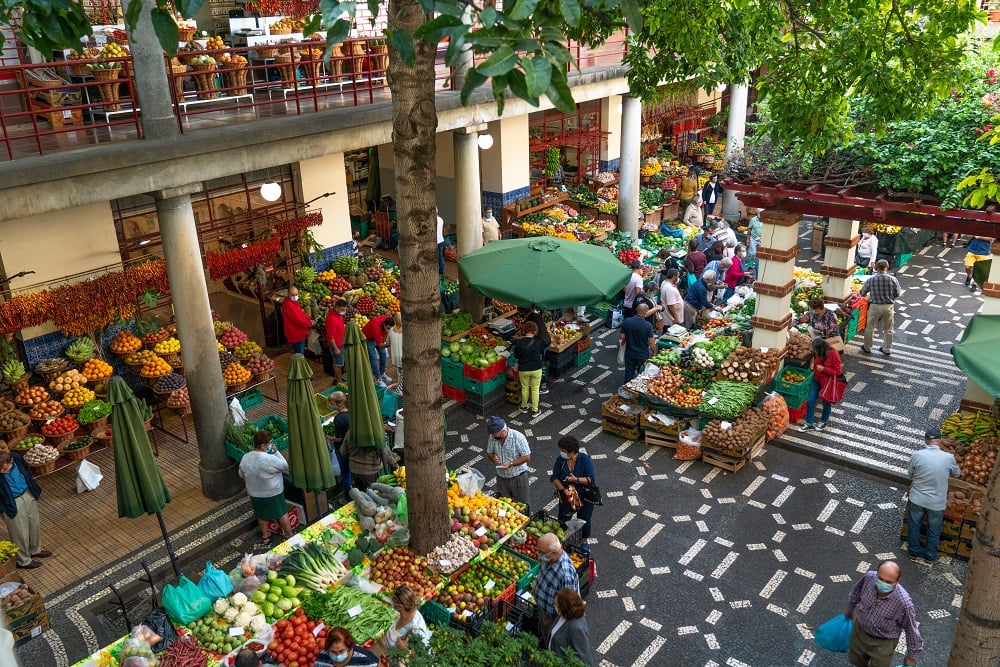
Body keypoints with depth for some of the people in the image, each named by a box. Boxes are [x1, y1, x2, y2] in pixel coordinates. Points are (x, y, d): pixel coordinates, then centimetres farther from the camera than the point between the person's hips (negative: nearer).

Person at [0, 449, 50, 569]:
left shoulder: (16, 457, -20)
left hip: (28, 495, 5)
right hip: (13, 504, -5)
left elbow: (26, 469, 4)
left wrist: (34, 488, 11)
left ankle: (35, 550, 50)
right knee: (21, 533, 12)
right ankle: (24, 561, 36)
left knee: (35, 524, 24)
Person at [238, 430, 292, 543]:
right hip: (273, 493, -5)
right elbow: (285, 466, -14)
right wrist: (276, 451, -9)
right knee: (282, 514, 17)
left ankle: (265, 535, 42)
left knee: (261, 515, 26)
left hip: (254, 494, 5)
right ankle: (289, 535, 32)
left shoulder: (245, 458, -13)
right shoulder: (270, 459, -31)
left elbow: (242, 476, 3)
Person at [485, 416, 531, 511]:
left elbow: (527, 457, -16)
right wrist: (493, 457, -16)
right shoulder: (492, 437, -7)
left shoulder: (518, 437, -20)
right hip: (501, 477, 4)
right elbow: (489, 453, 8)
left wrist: (510, 464, -26)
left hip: (518, 477, -4)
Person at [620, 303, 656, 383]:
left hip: (629, 353, 3)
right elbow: (651, 342, -15)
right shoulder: (648, 325, -22)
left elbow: (622, 336, -6)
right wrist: (654, 352, 2)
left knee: (629, 373, 18)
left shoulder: (626, 321, -14)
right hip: (643, 355, -3)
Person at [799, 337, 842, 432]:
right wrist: (815, 370, 2)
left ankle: (823, 422, 38)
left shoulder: (833, 354, -25)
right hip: (817, 380, 5)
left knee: (826, 402, 15)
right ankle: (809, 424, 15)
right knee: (810, 400, 3)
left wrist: (823, 369, -28)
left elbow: (838, 372, -23)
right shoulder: (818, 354, -7)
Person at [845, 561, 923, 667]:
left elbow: (911, 630, -19)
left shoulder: (903, 602, -38)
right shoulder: (869, 577, -28)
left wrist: (911, 656, -4)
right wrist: (849, 608, 15)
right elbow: (857, 591, -2)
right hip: (860, 629, 4)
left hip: (883, 642, -4)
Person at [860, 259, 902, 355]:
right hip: (888, 306, 1)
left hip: (875, 306, -1)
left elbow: (862, 293, 0)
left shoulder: (871, 279, -10)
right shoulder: (892, 279, -10)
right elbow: (898, 294, 0)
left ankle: (867, 348, 26)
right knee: (888, 329, 16)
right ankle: (886, 349, 26)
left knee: (870, 328, 15)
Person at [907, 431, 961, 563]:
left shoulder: (917, 455, -16)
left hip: (917, 499, 0)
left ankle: (914, 552, 36)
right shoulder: (949, 457, -15)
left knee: (914, 526, 21)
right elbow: (957, 473, 7)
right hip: (937, 502, 0)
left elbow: (909, 474, -2)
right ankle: (930, 556, 37)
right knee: (934, 530, 21)